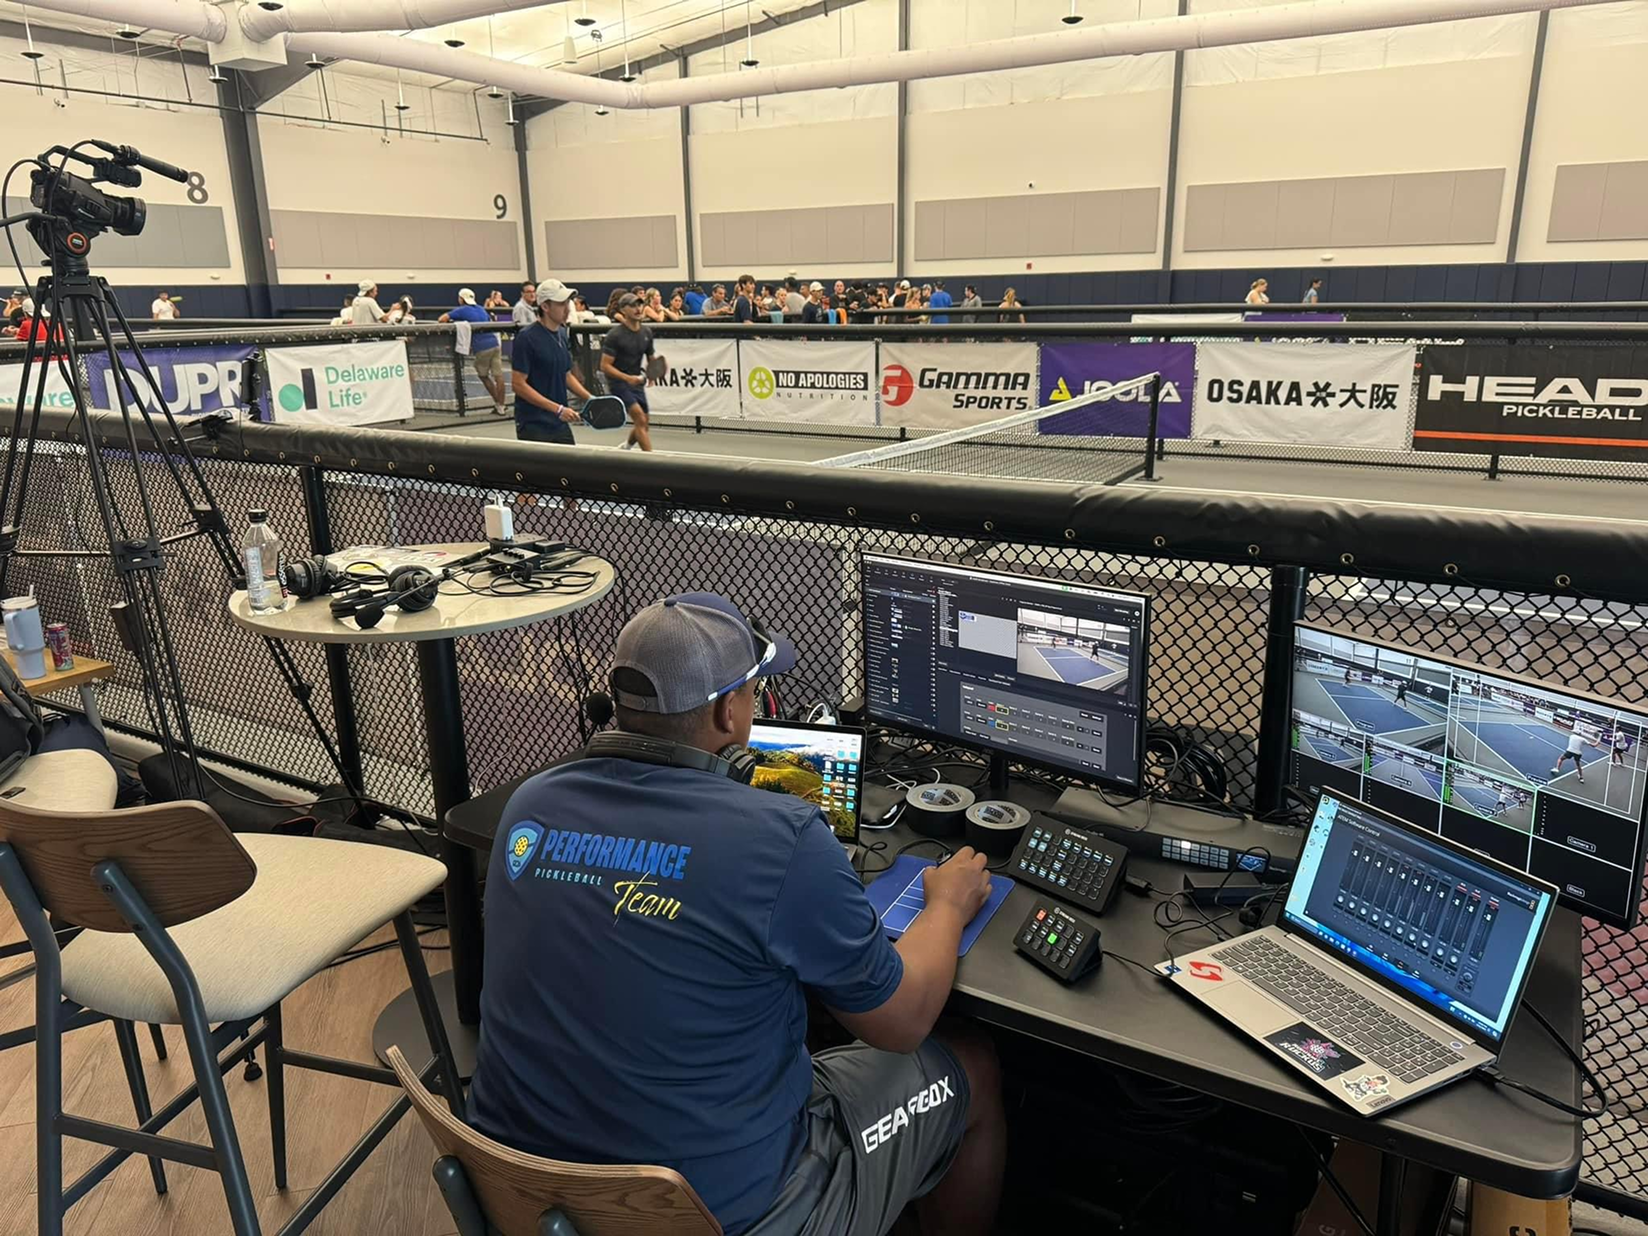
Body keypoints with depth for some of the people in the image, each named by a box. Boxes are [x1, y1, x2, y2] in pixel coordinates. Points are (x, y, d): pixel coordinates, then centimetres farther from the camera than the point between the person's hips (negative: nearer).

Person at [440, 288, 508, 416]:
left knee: (483, 376, 14)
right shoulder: (481, 309, 19)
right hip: (494, 343, 5)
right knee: (498, 376, -1)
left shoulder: (462, 310, 3)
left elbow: (442, 319, 2)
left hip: (481, 348, -5)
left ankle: (498, 404, 16)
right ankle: (501, 406, 0)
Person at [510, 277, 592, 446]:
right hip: (533, 426, -7)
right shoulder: (527, 337, -13)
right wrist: (558, 409, -21)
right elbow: (518, 384, -17)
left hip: (560, 424, 7)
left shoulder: (562, 334, 10)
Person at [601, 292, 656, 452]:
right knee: (640, 418, -21)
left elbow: (650, 356, 18)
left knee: (644, 427, 12)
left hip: (637, 382, 7)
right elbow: (605, 366, -15)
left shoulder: (647, 332, 4)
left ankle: (625, 447, 40)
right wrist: (627, 378, -29)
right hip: (618, 382, -6)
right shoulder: (615, 335, -14)